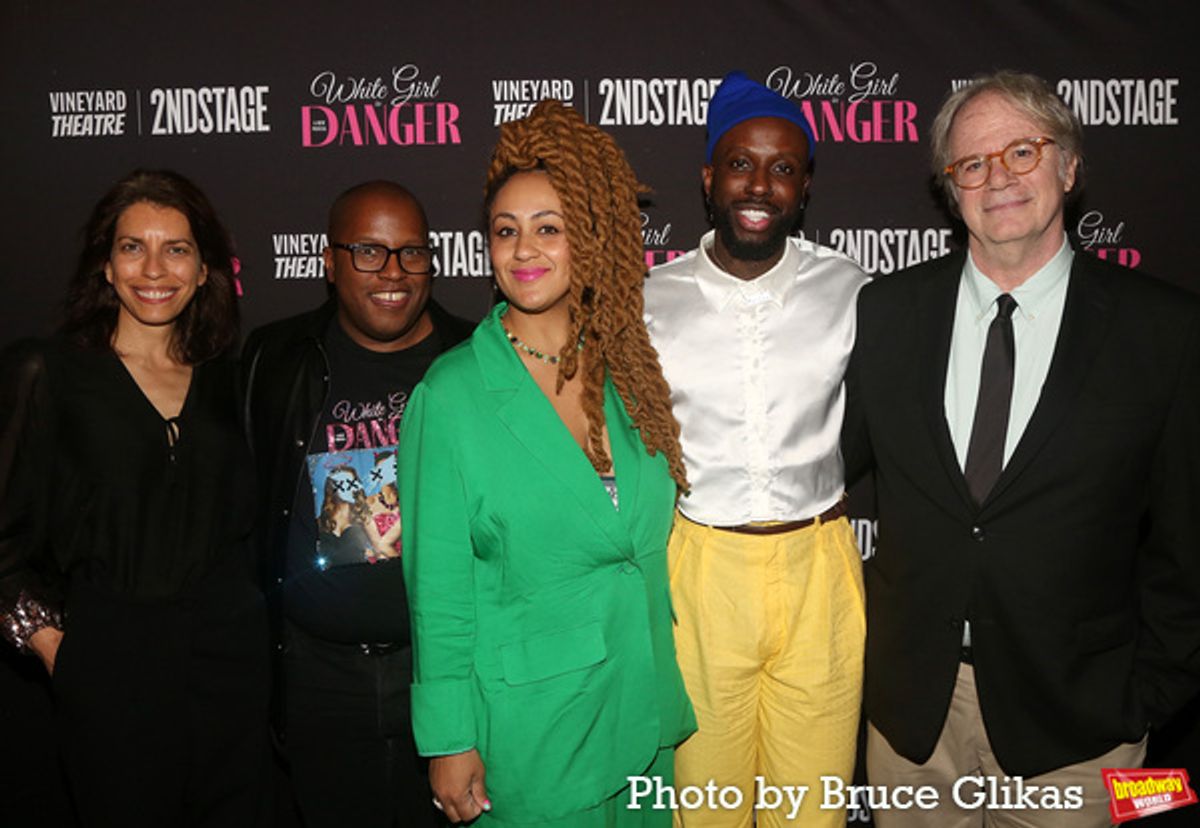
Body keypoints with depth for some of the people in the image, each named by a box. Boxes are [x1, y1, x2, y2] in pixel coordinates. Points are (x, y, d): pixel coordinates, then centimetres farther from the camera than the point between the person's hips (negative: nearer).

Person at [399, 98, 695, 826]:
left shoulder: (626, 371, 0)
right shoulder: (452, 393, -13)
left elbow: (645, 539, 9)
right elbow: (438, 584, -10)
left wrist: (660, 699, 9)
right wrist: (450, 741, -10)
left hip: (640, 712, 5)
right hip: (526, 728, -4)